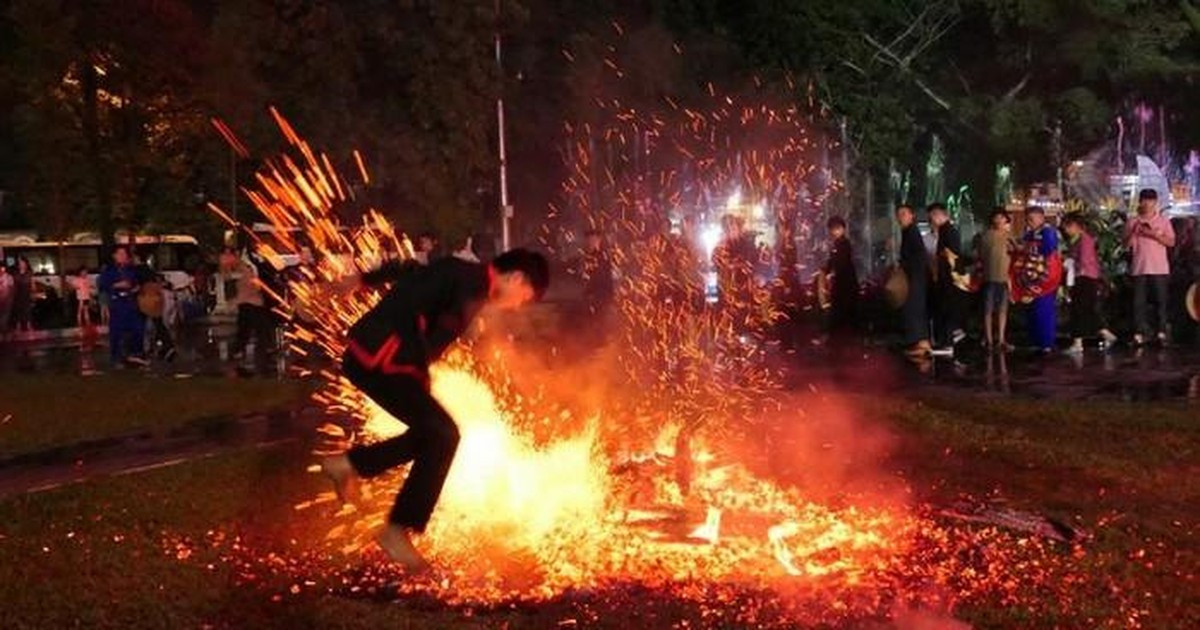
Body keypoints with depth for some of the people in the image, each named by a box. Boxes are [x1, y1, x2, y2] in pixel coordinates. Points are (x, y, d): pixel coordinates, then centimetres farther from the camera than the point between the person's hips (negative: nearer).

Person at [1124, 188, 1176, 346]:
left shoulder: (1163, 221, 7)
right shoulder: (1132, 222, 10)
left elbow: (1171, 242, 0)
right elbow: (1126, 245, 7)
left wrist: (1153, 234, -12)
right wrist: (1133, 232, -10)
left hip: (1159, 268, -1)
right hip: (1139, 268, 1)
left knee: (1161, 300, -1)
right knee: (1139, 301, -2)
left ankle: (1161, 332, 3)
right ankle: (1139, 333, -2)